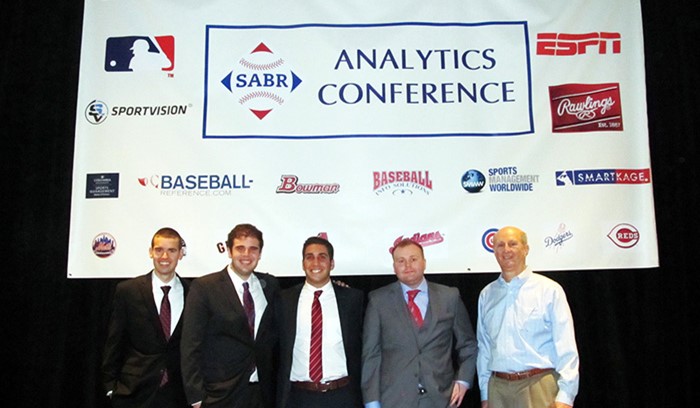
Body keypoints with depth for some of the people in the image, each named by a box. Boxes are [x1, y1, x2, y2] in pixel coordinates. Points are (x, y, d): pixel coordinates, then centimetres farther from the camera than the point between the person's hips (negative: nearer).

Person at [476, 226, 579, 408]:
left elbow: (566, 348, -7)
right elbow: (484, 347, 10)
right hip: (498, 388, 4)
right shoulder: (486, 294, 8)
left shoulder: (549, 290, -3)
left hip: (539, 387, -3)